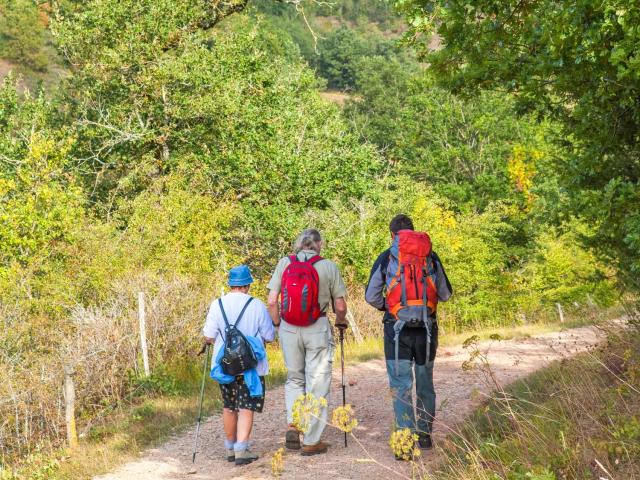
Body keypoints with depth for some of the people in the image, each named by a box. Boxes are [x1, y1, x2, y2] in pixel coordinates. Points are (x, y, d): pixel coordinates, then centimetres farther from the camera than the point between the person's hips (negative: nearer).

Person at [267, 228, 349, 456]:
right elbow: (340, 306, -2)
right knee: (317, 383, 6)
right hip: (317, 329, -2)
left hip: (289, 329, 2)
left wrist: (278, 324, 12)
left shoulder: (284, 263, 0)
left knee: (294, 378, 21)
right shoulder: (328, 266, -4)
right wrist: (341, 320, 19)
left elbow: (271, 301, -3)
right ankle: (311, 441, 9)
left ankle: (293, 424, 5)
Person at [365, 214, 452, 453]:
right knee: (425, 383, 18)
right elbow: (445, 294, 7)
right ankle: (425, 434, 27)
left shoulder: (385, 258, -3)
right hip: (426, 328, 2)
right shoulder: (430, 257, 2)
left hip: (397, 328, -2)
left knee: (401, 386, 0)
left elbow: (371, 296, -2)